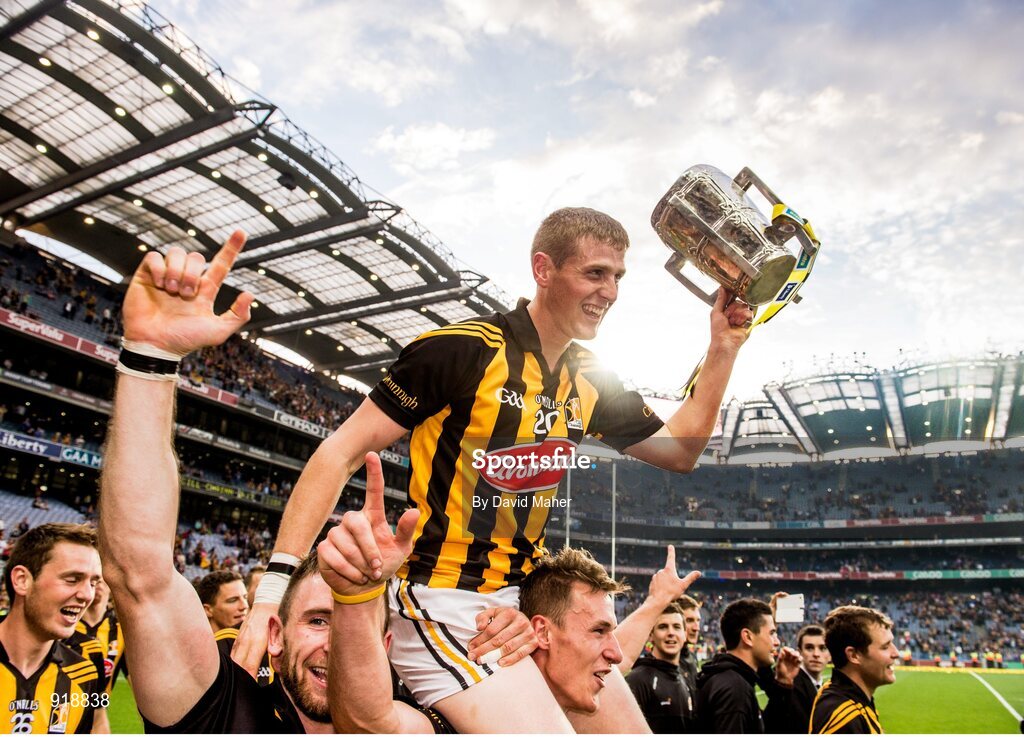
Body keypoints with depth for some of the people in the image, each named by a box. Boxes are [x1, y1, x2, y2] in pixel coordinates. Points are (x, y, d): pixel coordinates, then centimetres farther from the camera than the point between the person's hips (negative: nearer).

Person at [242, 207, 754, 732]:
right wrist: (277, 582, -20)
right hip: (445, 604, -7)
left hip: (528, 599, 8)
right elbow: (341, 453, -13)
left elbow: (679, 449, 17)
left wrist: (723, 349, 6)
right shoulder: (463, 350, -14)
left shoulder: (590, 381, 7)